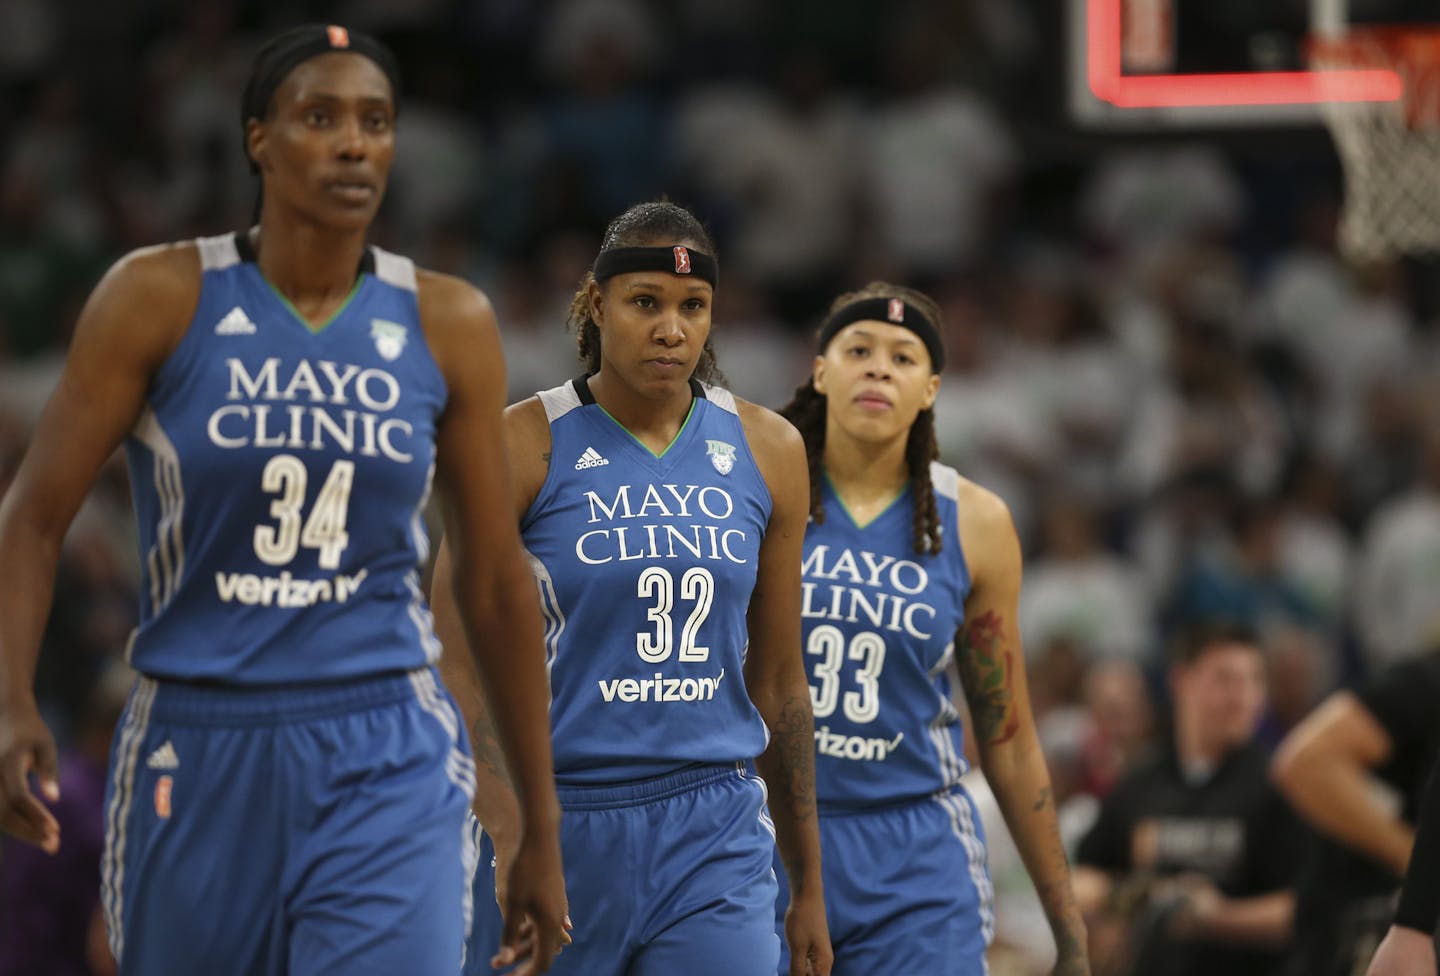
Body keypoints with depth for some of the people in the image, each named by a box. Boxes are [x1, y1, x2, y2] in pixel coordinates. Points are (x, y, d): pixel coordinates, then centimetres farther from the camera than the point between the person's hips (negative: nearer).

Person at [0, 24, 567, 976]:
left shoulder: (448, 324, 3)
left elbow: (496, 582, 9)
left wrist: (542, 828, 11)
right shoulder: (161, 298, -3)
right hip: (198, 754, 0)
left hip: (387, 764, 0)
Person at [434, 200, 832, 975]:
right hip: (558, 822, -2)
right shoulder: (525, 446, -4)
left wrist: (809, 885, 16)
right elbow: (457, 664, -8)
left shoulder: (766, 452, 7)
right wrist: (514, 842, -20)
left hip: (715, 835, 2)